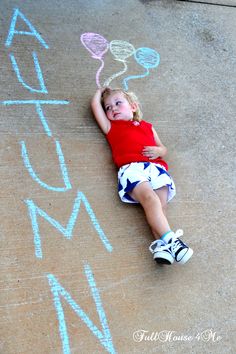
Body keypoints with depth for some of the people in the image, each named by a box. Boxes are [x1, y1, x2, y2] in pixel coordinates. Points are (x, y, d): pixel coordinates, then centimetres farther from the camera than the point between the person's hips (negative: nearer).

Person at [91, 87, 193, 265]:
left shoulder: (147, 127, 34)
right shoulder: (111, 127, 29)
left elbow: (163, 149, 31)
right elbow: (95, 105, 28)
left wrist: (158, 151, 8)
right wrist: (101, 91, 46)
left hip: (156, 167, 3)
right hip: (131, 168, -3)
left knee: (161, 204, -20)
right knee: (150, 198, -29)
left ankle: (161, 244, -35)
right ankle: (170, 239, -41)